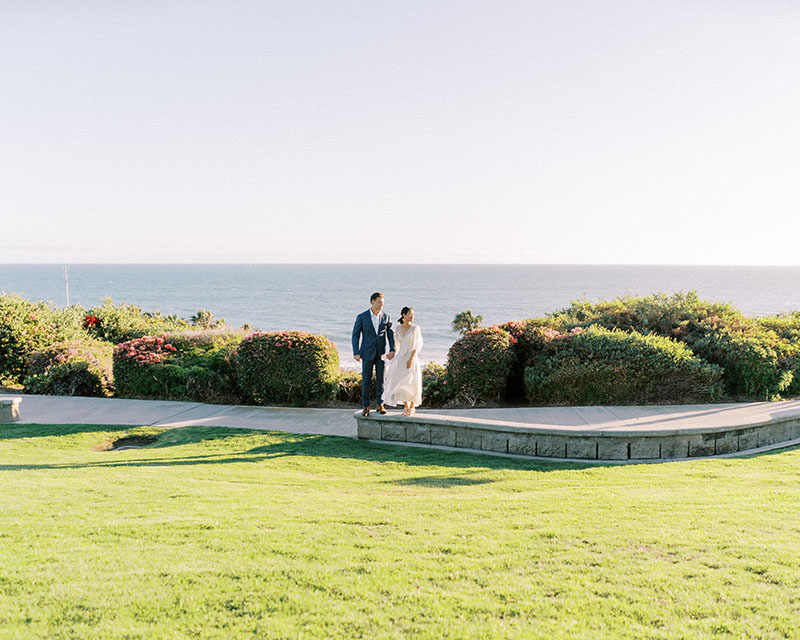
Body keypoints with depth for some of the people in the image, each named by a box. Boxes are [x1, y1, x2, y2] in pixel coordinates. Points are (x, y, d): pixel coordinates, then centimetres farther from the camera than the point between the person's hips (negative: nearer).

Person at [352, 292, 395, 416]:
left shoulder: (386, 317, 4)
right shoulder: (361, 317, -3)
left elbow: (390, 334, 7)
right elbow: (355, 335, -1)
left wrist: (392, 350, -5)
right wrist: (356, 353, -8)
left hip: (381, 353, 2)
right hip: (367, 353, -2)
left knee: (381, 379, 4)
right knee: (366, 380, 0)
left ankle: (380, 404, 14)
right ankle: (366, 406, 6)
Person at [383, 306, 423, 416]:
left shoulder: (415, 328, -7)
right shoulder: (398, 328, 6)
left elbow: (416, 345, -10)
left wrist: (411, 359, -18)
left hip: (412, 357, -4)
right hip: (400, 358, 4)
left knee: (411, 383, -1)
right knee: (401, 383, 2)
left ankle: (412, 407, 14)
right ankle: (406, 406, 16)